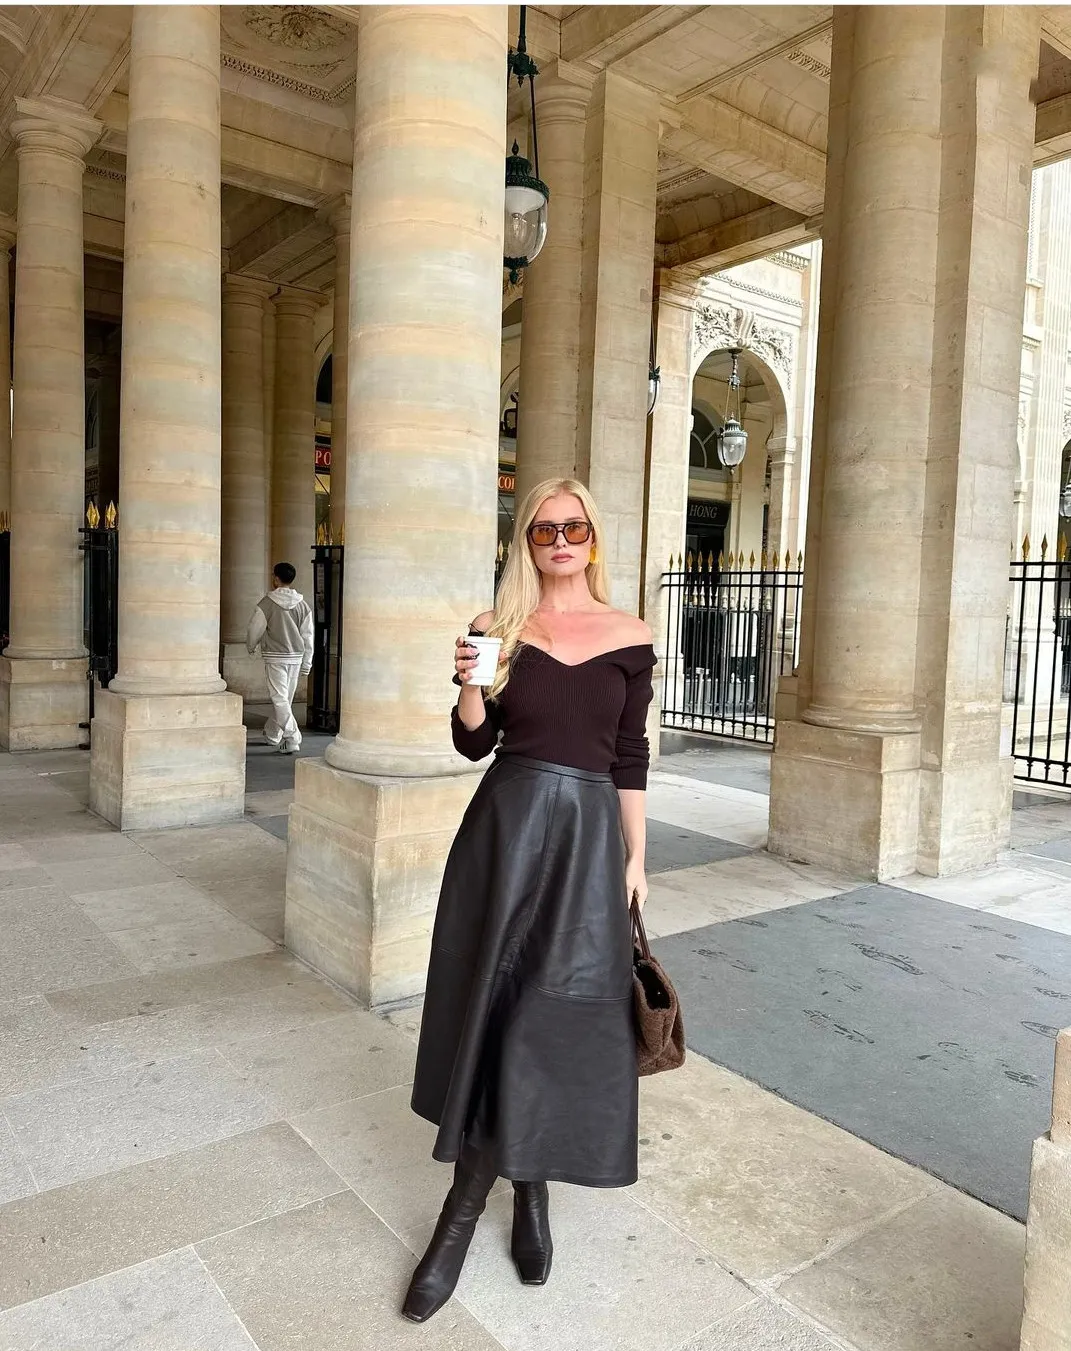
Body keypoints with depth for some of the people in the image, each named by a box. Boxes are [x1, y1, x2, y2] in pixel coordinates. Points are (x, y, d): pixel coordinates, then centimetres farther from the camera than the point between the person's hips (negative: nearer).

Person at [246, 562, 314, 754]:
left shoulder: (267, 602, -11)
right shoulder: (302, 604, 3)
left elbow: (255, 629, -5)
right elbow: (308, 636, 4)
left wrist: (250, 647, 17)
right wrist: (306, 663, 10)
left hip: (275, 657, -5)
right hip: (296, 657, 5)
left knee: (279, 699, -4)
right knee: (285, 698, 15)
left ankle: (292, 739, -13)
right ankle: (272, 734, 31)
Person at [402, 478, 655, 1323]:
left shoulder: (629, 638, 2)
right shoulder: (500, 627, 3)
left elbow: (631, 760, 5)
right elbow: (474, 745, 4)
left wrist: (636, 857, 4)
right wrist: (471, 685, -14)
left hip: (588, 834, 0)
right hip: (505, 826, 1)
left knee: (557, 1017, 5)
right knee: (495, 1009, 5)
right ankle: (520, 1189, 24)